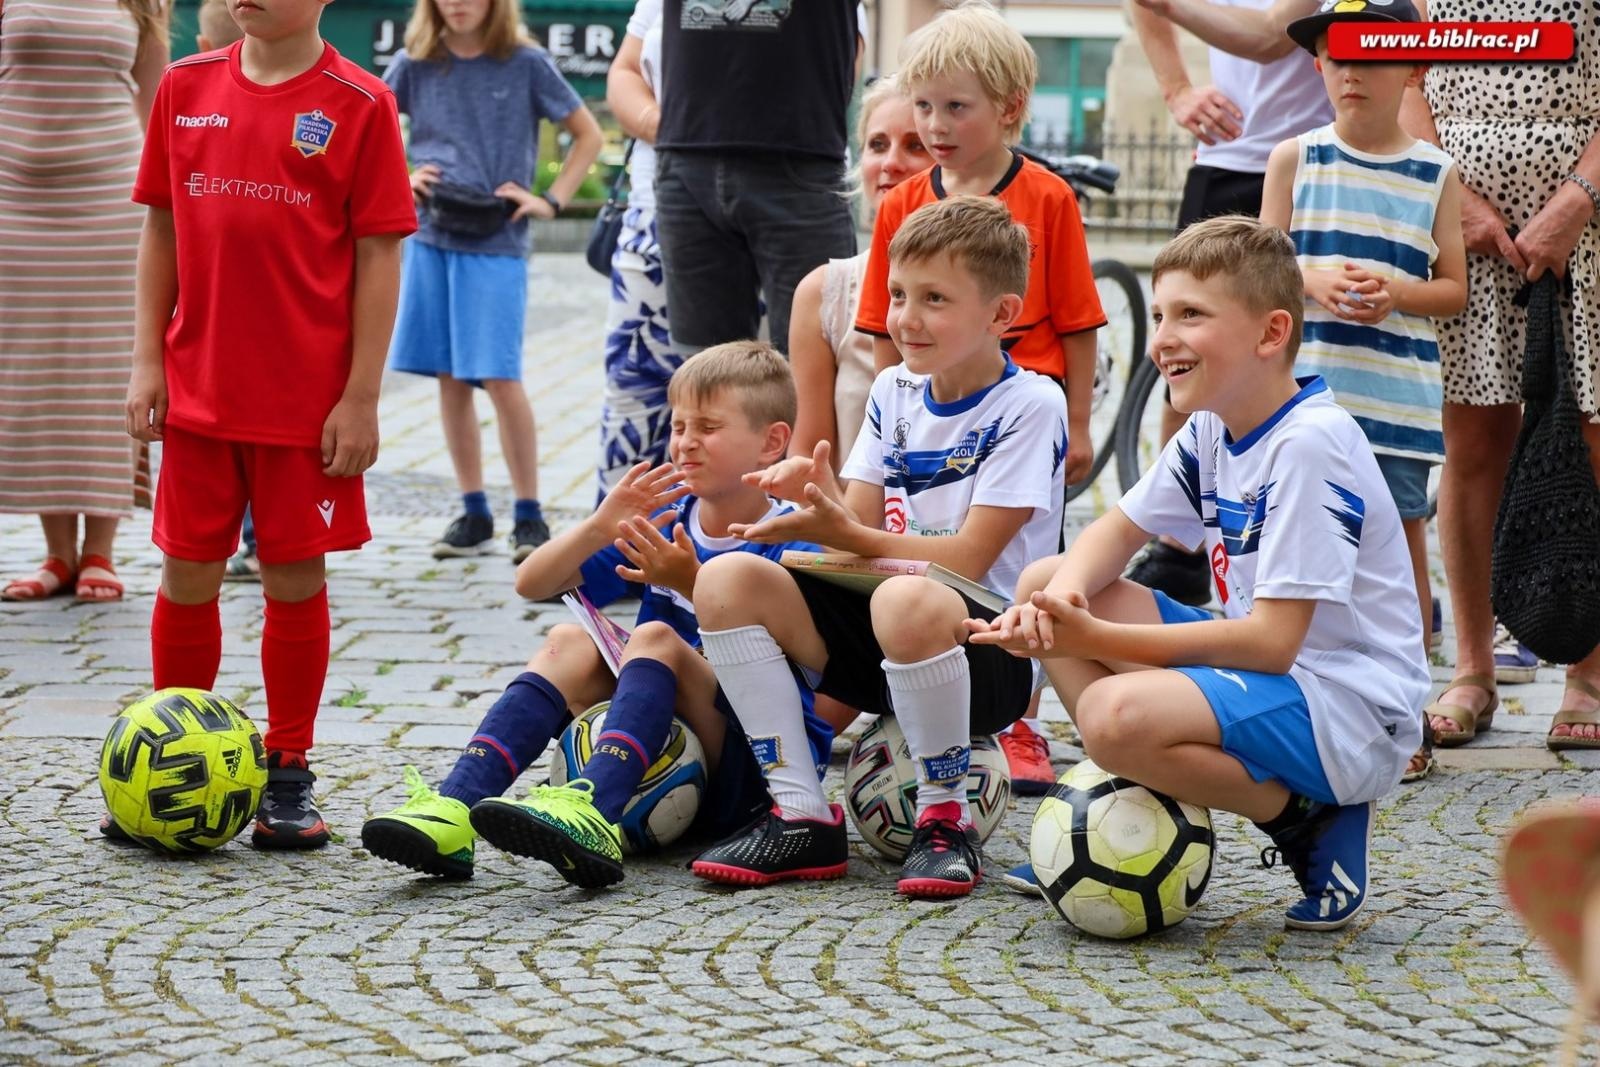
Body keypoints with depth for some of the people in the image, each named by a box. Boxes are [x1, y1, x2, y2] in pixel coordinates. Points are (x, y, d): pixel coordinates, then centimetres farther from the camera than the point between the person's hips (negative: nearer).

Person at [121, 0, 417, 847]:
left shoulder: (359, 105, -6)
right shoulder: (186, 87, 6)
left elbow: (377, 255, -6)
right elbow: (161, 228, 11)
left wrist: (361, 396, -9)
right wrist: (148, 359, 4)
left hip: (307, 397, -3)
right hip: (197, 388, 3)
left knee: (295, 578, 4)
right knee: (186, 575, 8)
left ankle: (287, 776, 16)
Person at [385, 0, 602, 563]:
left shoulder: (526, 64, -2)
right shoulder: (414, 66, 4)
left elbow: (588, 134, 6)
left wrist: (550, 201, -3)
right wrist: (397, 182, -1)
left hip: (497, 242, -3)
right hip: (431, 237, 3)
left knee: (499, 376, -9)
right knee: (450, 380, 6)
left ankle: (528, 515, 2)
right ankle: (473, 514, 14)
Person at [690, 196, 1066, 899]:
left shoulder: (1028, 406, -10)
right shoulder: (894, 393, 12)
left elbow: (968, 557, -16)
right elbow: (862, 531, 6)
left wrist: (843, 533, -22)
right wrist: (822, 493, -16)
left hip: (991, 654, -7)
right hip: (880, 653, 7)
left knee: (907, 601, -41)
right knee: (726, 581, -11)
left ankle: (945, 820, -18)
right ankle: (802, 817, -11)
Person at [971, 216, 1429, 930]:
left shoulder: (1310, 445, -21)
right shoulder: (1212, 432, 6)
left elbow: (1273, 641, -25)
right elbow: (1119, 529, 16)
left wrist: (1096, 639, -26)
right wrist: (1063, 596, -10)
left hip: (1350, 712, -9)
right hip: (1266, 662, 10)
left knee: (1117, 714, -33)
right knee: (1042, 585, 6)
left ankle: (1314, 822, -10)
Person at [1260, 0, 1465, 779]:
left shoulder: (1436, 174, 4)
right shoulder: (1294, 159, 5)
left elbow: (1453, 289, 5)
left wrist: (1398, 292, -14)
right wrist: (1310, 279, -13)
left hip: (1398, 391, 0)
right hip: (1308, 385, 0)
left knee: (1403, 542, 3)